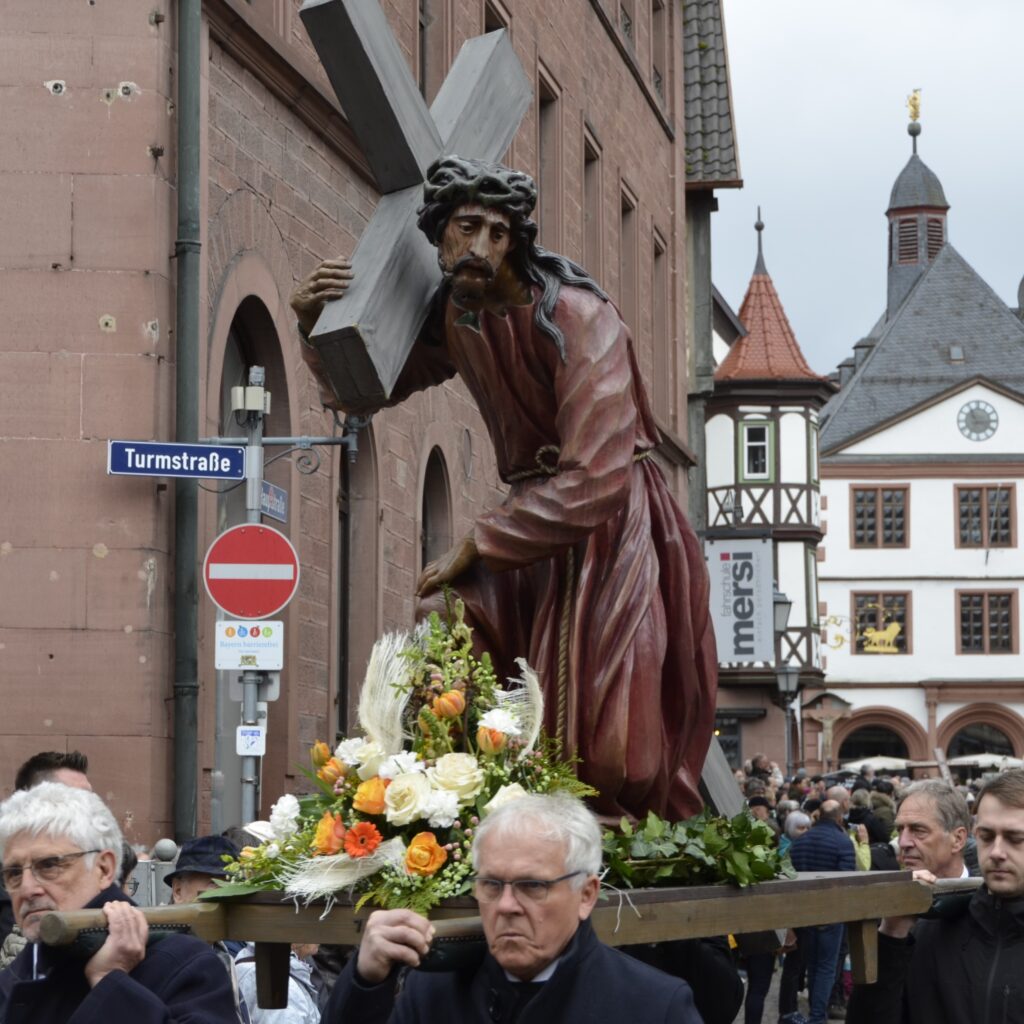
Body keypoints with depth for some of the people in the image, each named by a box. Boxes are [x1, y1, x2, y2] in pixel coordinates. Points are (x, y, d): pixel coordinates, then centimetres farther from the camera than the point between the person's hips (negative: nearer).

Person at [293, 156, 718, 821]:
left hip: (613, 524, -6)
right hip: (533, 514, 7)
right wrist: (316, 327, -5)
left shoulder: (577, 319, -22)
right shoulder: (450, 317, 0)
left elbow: (596, 480, -28)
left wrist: (477, 547, -21)